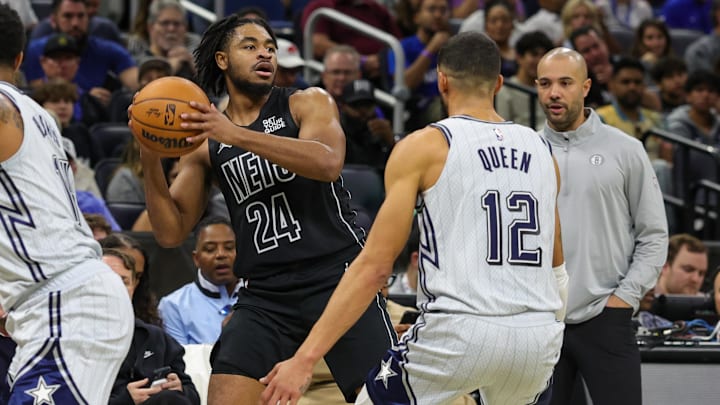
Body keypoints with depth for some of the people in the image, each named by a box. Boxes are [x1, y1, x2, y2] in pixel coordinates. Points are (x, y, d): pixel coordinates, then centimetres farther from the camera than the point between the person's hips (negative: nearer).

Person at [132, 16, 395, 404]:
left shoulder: (307, 103, 2)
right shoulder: (205, 143, 11)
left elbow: (328, 164, -19)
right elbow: (171, 232, 7)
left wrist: (237, 135, -25)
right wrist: (150, 161, -9)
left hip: (337, 278, -2)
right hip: (264, 294, 2)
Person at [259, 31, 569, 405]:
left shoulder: (424, 147, 0)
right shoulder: (541, 149, 14)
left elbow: (375, 265, -6)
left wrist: (305, 357, -7)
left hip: (461, 331, -5)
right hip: (541, 338, 5)